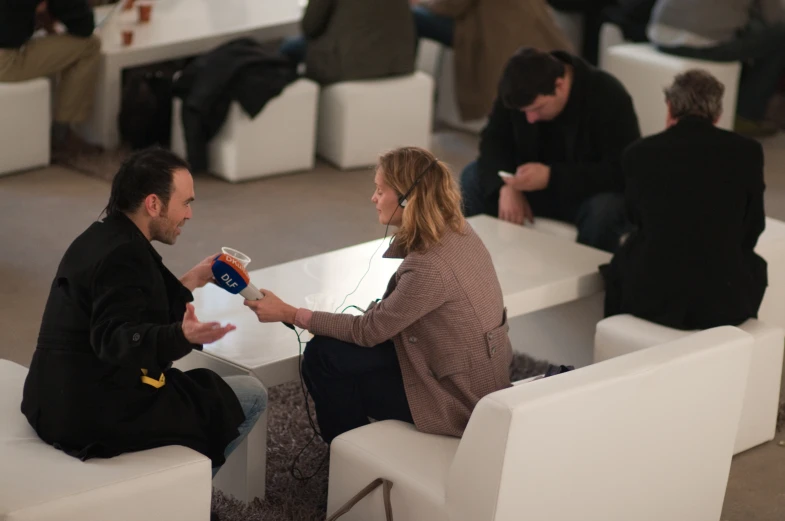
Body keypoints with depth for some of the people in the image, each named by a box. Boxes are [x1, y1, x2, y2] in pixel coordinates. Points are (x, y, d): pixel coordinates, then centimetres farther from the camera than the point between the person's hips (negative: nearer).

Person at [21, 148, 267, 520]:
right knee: (250, 395, 4)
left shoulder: (101, 238, 10)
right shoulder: (123, 254, -21)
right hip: (99, 413, -10)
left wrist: (191, 281, 24)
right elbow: (118, 340, -32)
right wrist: (183, 337, -47)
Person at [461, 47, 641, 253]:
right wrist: (507, 187, -26)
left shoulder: (609, 98, -27)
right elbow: (495, 139, -6)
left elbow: (623, 172, -30)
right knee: (473, 178, -13)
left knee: (604, 210, -39)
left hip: (594, 192, -5)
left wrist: (551, 177, -39)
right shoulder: (521, 91, -11)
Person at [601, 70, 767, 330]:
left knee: (620, 263, 32)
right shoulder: (747, 151, -4)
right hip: (723, 303, 0)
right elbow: (752, 230, 8)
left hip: (651, 297, 0)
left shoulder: (639, 153, -3)